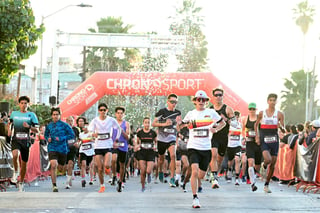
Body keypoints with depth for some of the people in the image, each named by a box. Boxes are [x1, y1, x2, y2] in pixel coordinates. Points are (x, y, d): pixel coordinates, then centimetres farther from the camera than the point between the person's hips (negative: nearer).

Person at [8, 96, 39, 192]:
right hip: (16, 140, 0)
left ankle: (21, 183, 24)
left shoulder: (31, 115, 4)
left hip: (26, 141, 0)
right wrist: (9, 130, 7)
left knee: (24, 163, 7)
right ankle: (16, 171, -7)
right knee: (15, 155, -33)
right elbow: (10, 123, 28)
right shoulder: (14, 113, 9)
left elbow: (37, 130, 2)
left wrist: (29, 126, -16)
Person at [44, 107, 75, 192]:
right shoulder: (49, 126, 7)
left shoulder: (64, 125, -3)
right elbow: (46, 134, 24)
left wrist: (61, 138, -14)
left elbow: (72, 135, -4)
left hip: (62, 149, 0)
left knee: (60, 168, 11)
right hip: (52, 148, 0)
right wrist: (48, 139, 1)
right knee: (53, 166, -19)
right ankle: (54, 185, -13)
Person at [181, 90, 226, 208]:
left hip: (206, 148, 2)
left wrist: (216, 129, 1)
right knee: (195, 171, -21)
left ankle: (198, 185, 45)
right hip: (193, 147, -2)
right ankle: (195, 198, -17)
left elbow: (223, 123, 17)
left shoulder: (211, 112, 5)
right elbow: (181, 126, 18)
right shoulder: (190, 114, 5)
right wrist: (186, 124, -1)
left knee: (201, 175, 9)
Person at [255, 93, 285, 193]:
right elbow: (256, 125, 15)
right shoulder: (262, 113, 2)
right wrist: (257, 137, 4)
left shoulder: (279, 114, 2)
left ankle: (266, 185, 16)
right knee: (268, 159, -25)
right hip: (264, 140, -2)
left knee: (273, 164, 2)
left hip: (274, 140, 2)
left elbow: (283, 128, 4)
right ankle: (264, 166, 13)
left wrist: (280, 126, -19)